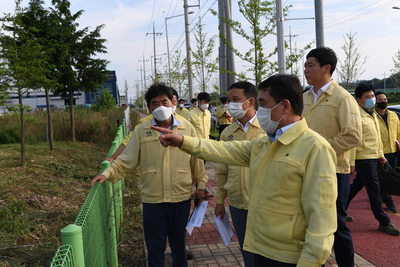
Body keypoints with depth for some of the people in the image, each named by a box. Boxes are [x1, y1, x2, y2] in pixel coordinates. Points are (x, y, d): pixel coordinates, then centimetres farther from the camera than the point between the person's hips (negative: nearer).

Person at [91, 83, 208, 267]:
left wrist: (201, 184, 7)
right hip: (152, 200, 0)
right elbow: (126, 161, -1)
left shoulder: (187, 128, -1)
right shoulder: (141, 131, -2)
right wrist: (107, 174, -14)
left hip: (181, 198, 1)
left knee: (179, 243, 19)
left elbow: (196, 160, 5)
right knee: (155, 247, 12)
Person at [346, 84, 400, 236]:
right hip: (364, 158, -9)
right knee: (374, 190, -3)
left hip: (373, 157, 9)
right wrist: (352, 162, -20)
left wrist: (381, 154, 20)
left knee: (357, 185, 16)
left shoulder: (372, 114, 14)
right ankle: (384, 222, 7)